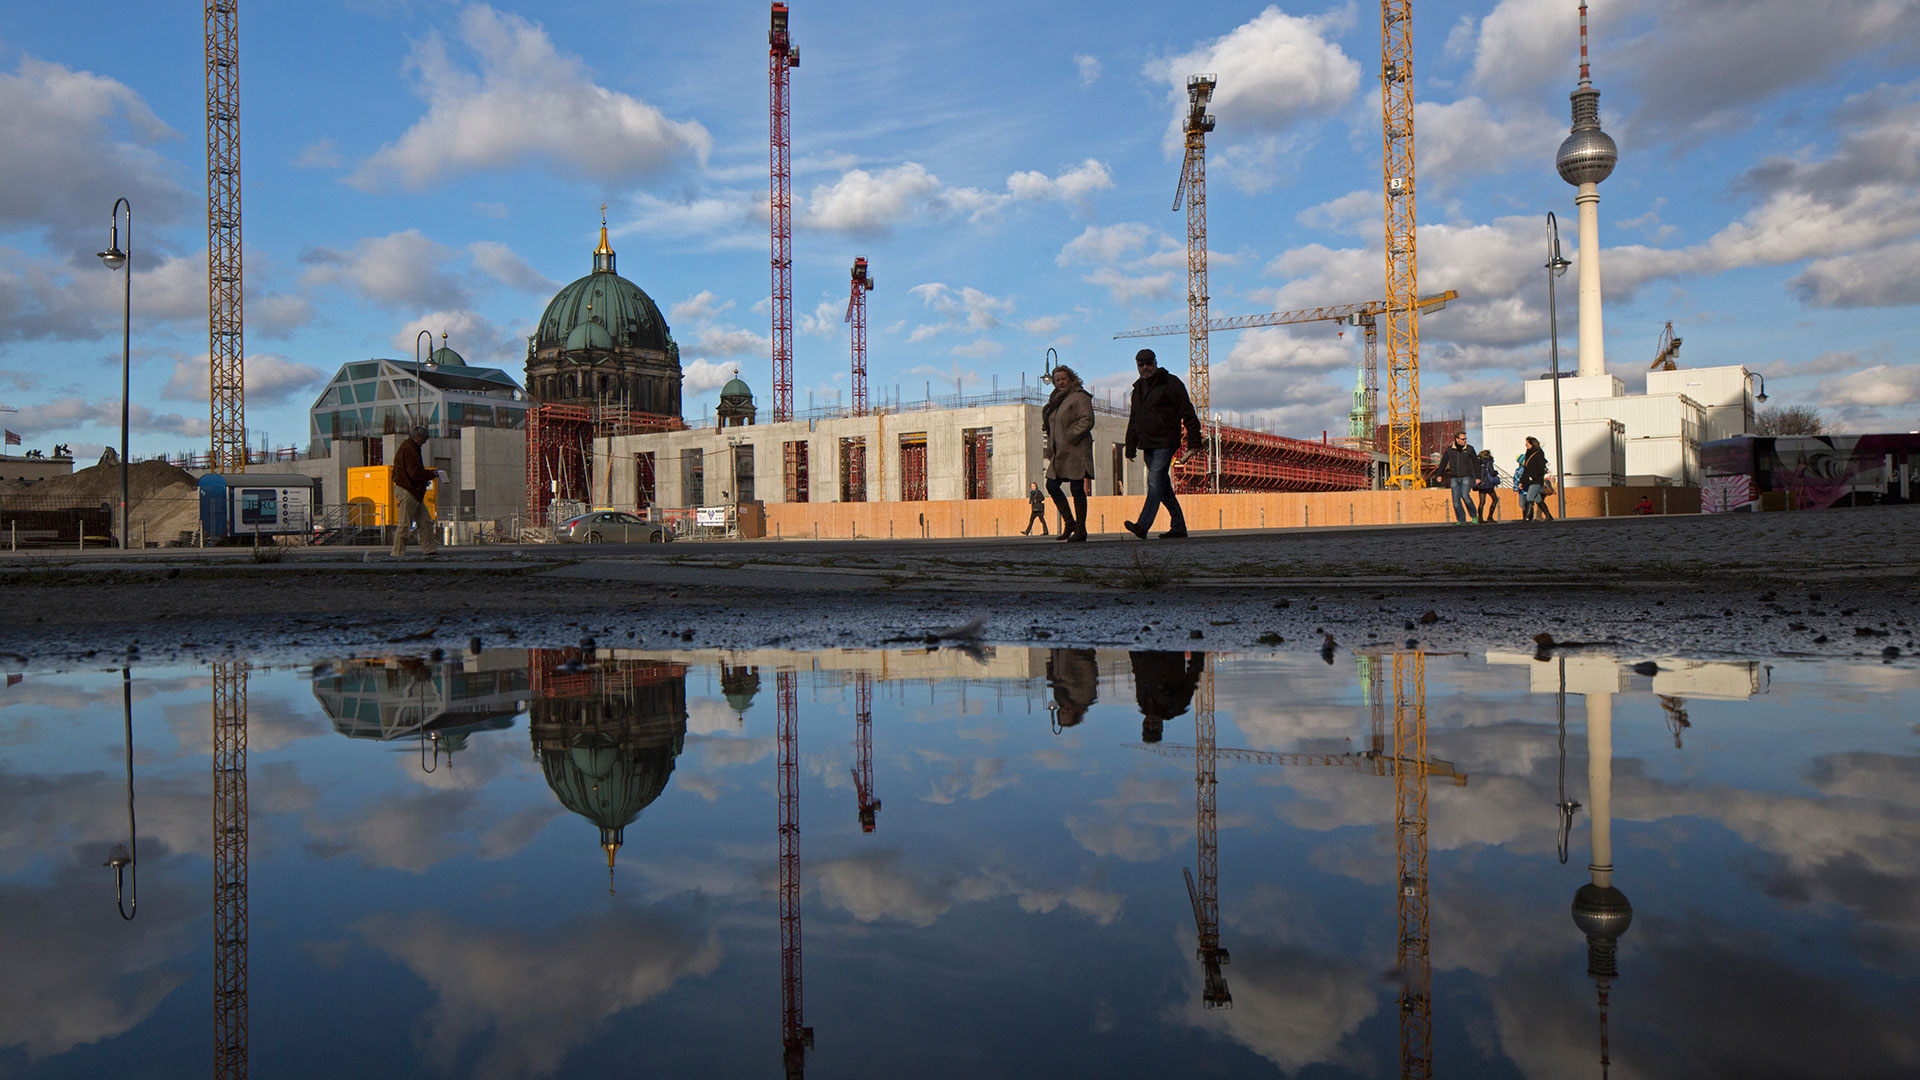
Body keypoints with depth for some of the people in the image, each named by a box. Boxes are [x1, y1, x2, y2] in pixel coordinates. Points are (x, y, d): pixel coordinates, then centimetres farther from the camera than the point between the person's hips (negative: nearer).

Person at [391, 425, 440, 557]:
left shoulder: (411, 448, 19)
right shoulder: (408, 449, -15)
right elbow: (415, 473, -21)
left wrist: (430, 472, 12)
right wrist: (432, 474, -8)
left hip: (414, 492, 11)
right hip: (407, 491, -11)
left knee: (426, 521, 10)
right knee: (404, 524, -6)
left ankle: (430, 549, 12)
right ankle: (398, 553, -2)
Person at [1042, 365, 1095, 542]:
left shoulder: (1079, 397, -6)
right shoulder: (1056, 400, 20)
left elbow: (1087, 421, -17)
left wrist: (1069, 436, -19)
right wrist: (1050, 449, 14)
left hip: (1076, 451, -9)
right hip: (1060, 452, 9)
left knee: (1077, 488, -7)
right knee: (1052, 486, 5)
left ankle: (1080, 529, 0)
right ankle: (1069, 522, 15)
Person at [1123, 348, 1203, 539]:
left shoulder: (1171, 383, -4)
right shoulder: (1138, 388, 19)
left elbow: (1188, 414, -7)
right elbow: (1133, 421, 24)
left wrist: (1194, 442, -12)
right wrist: (1130, 448, 19)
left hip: (1165, 443, -8)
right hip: (1148, 445, 8)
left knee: (1155, 483, -16)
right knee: (1164, 488, 9)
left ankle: (1143, 526, -25)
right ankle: (1178, 527, 14)